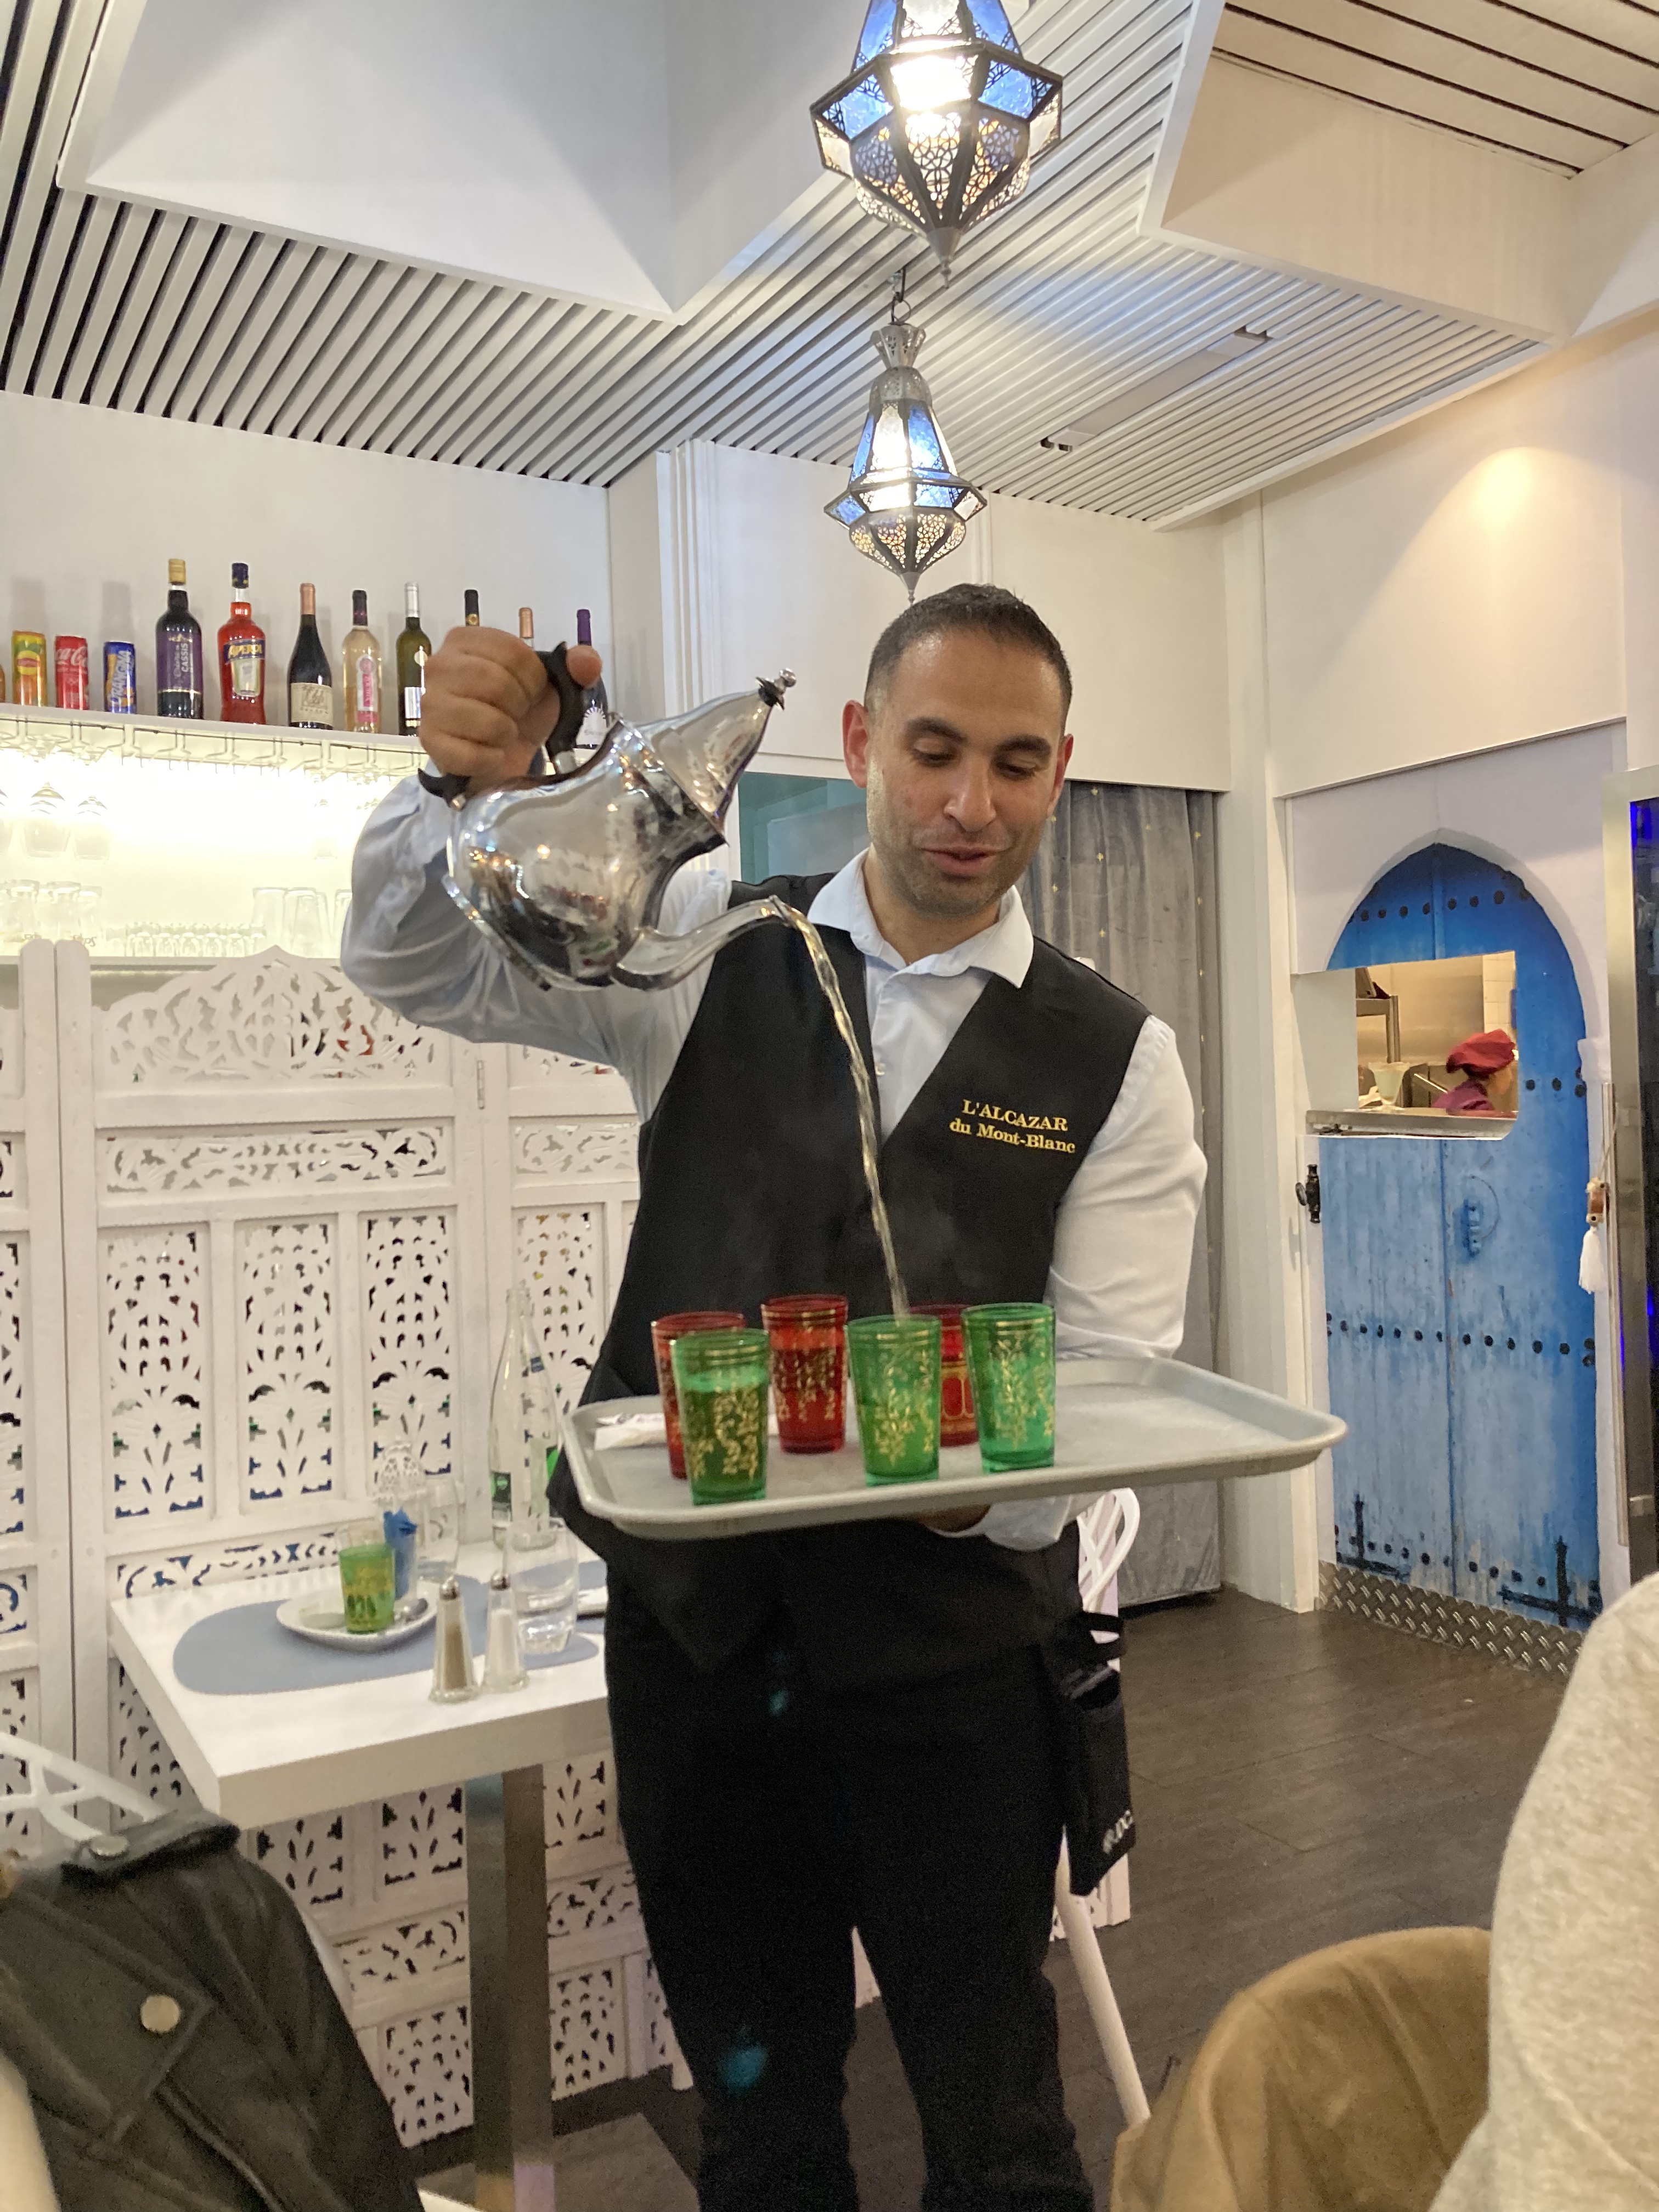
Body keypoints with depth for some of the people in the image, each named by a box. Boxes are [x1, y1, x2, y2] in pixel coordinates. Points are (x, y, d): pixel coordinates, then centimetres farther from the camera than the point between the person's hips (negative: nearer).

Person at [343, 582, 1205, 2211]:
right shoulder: (713, 948, -1)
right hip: (690, 1622, 2)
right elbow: (418, 967, -2)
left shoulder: (1118, 1060, -5)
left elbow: (1108, 1379, -8)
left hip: (948, 1644, -1)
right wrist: (465, 787, -22)